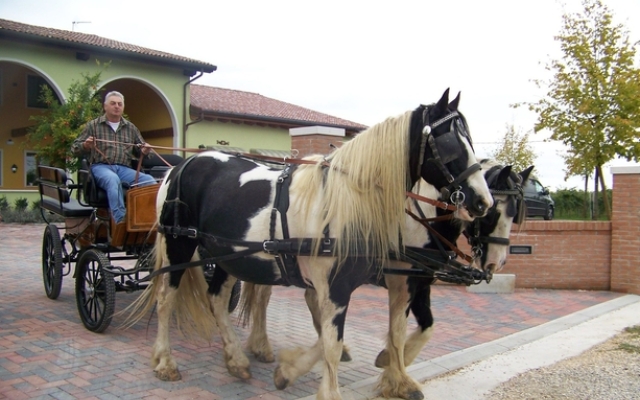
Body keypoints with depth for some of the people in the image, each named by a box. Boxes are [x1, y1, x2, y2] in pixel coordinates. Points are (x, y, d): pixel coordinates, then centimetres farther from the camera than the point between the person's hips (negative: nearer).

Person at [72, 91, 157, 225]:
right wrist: (85, 145, -13)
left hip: (124, 169, 3)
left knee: (150, 181, -27)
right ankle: (121, 221, -48)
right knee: (113, 179, -40)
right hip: (101, 167, -3)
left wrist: (145, 151, 0)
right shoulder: (93, 125, 14)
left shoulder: (130, 128, 22)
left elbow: (142, 148, 27)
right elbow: (75, 148, 12)